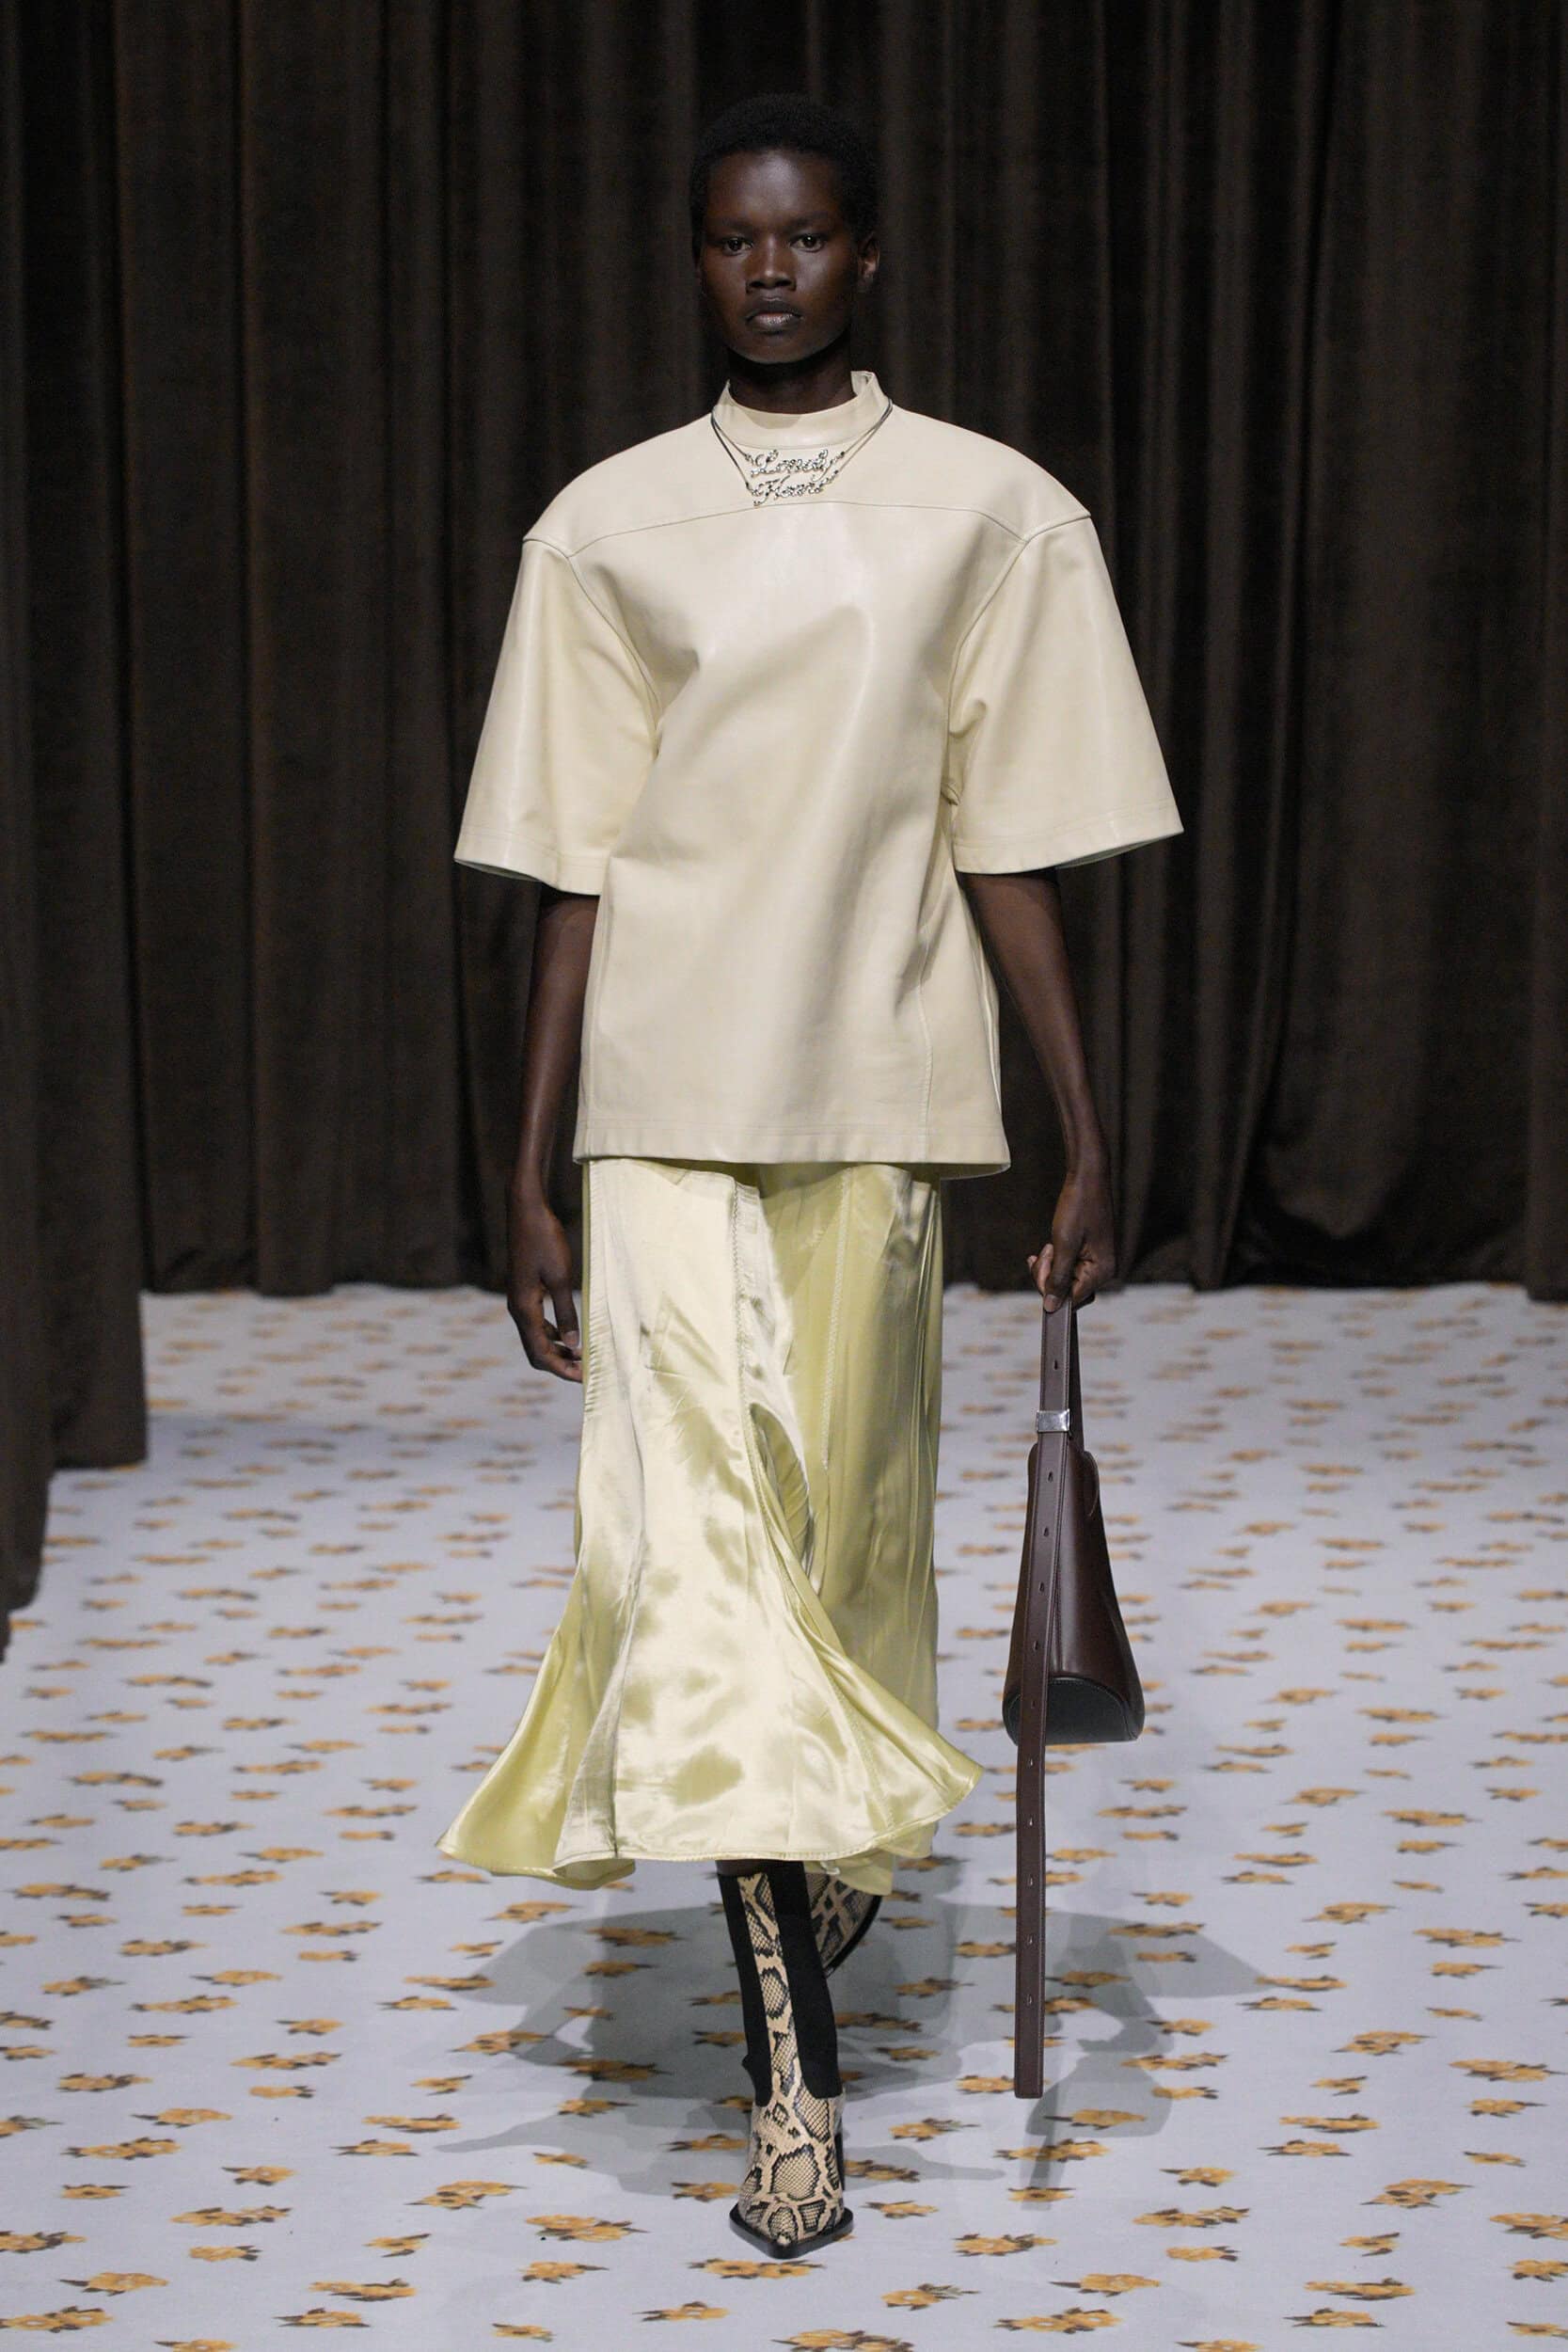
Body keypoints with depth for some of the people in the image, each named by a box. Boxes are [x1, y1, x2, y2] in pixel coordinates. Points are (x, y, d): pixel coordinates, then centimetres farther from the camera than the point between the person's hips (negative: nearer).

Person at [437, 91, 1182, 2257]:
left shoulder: (997, 517, 3)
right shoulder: (604, 530, 5)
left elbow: (1014, 856, 3)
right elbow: (572, 875, 5)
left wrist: (1089, 1148, 1)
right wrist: (530, 1181, 3)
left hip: (876, 1103, 0)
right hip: (666, 1110, 0)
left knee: (842, 1538, 9)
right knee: (692, 1536, -9)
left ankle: (836, 1857, 40)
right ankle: (798, 2078, -5)